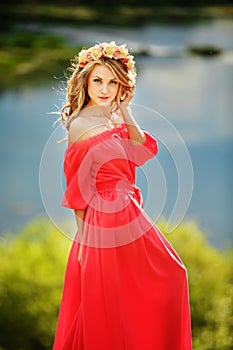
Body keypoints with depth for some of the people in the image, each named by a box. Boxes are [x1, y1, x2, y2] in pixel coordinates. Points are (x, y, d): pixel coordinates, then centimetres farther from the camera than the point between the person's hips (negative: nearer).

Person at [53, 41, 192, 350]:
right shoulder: (80, 125, -16)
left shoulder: (116, 119, 6)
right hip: (106, 220, -9)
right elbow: (77, 189, -12)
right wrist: (83, 236, -9)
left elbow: (144, 152, -6)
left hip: (130, 214, 9)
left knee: (170, 276, 16)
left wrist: (124, 110, -9)